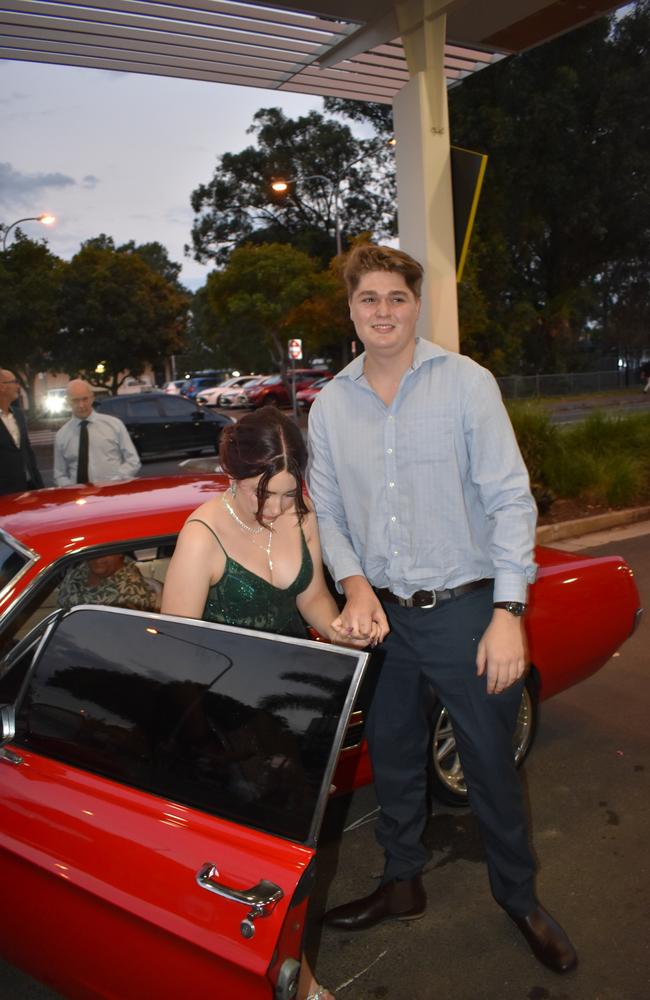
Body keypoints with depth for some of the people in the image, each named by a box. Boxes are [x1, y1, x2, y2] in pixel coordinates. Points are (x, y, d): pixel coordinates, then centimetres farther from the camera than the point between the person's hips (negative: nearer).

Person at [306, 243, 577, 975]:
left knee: (490, 763, 11)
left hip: (465, 609, -3)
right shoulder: (329, 405, 3)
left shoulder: (466, 383, -8)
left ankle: (518, 896, 36)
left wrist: (508, 612, -17)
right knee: (393, 758, 19)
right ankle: (403, 884, 42)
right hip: (383, 612, 4)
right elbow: (327, 512, 7)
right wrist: (355, 584, -10)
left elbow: (510, 498, -11)